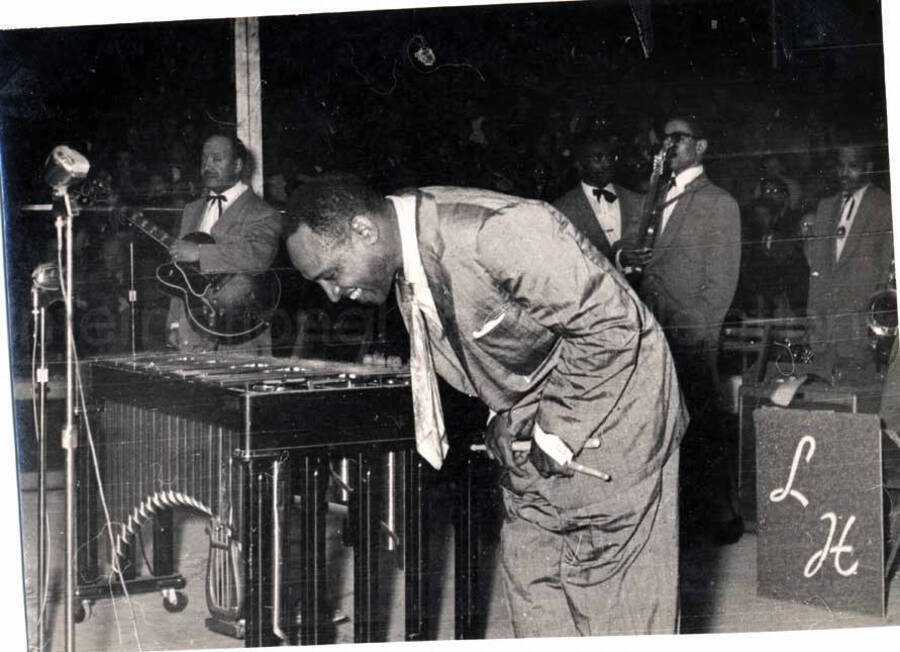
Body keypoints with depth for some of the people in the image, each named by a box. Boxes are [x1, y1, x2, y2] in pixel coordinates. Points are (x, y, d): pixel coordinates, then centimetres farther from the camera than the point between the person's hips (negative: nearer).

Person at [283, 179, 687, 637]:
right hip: (535, 427, 8)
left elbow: (610, 324, -26)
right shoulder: (407, 259, -3)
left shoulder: (497, 233, -31)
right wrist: (506, 415, 2)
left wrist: (559, 432, -21)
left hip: (606, 417, -8)